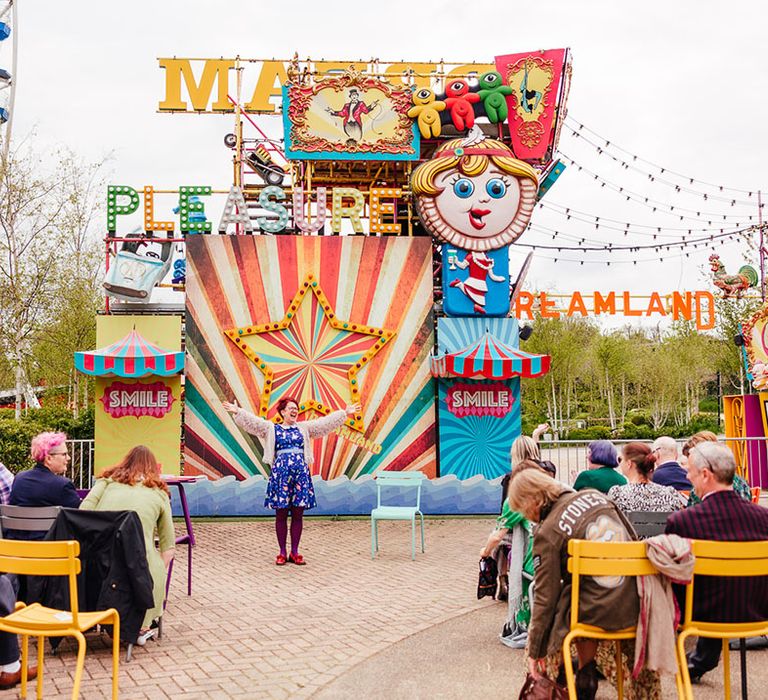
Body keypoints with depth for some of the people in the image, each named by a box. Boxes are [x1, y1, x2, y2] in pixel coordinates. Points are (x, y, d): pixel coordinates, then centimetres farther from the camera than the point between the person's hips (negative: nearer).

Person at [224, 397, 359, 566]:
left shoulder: (304, 428, 14)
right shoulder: (272, 428, 7)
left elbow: (326, 422, 12)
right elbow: (252, 421, -4)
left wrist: (345, 413, 7)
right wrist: (237, 412, -17)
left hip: (301, 472, 2)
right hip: (281, 472, -2)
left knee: (298, 514, 3)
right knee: (281, 514, 1)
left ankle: (294, 552, 12)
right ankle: (282, 552, 10)